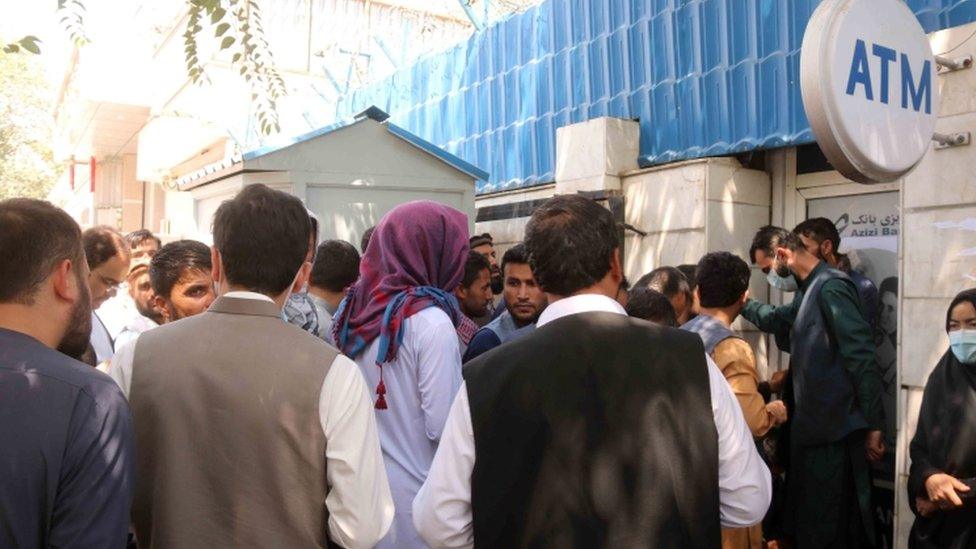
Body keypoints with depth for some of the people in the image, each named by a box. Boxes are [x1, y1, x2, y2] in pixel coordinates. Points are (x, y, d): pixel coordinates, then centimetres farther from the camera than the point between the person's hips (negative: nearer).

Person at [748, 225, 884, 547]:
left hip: (834, 436, -10)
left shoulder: (830, 287, -14)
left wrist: (873, 426, -17)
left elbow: (862, 359, -19)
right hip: (815, 431, 10)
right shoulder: (812, 290, 15)